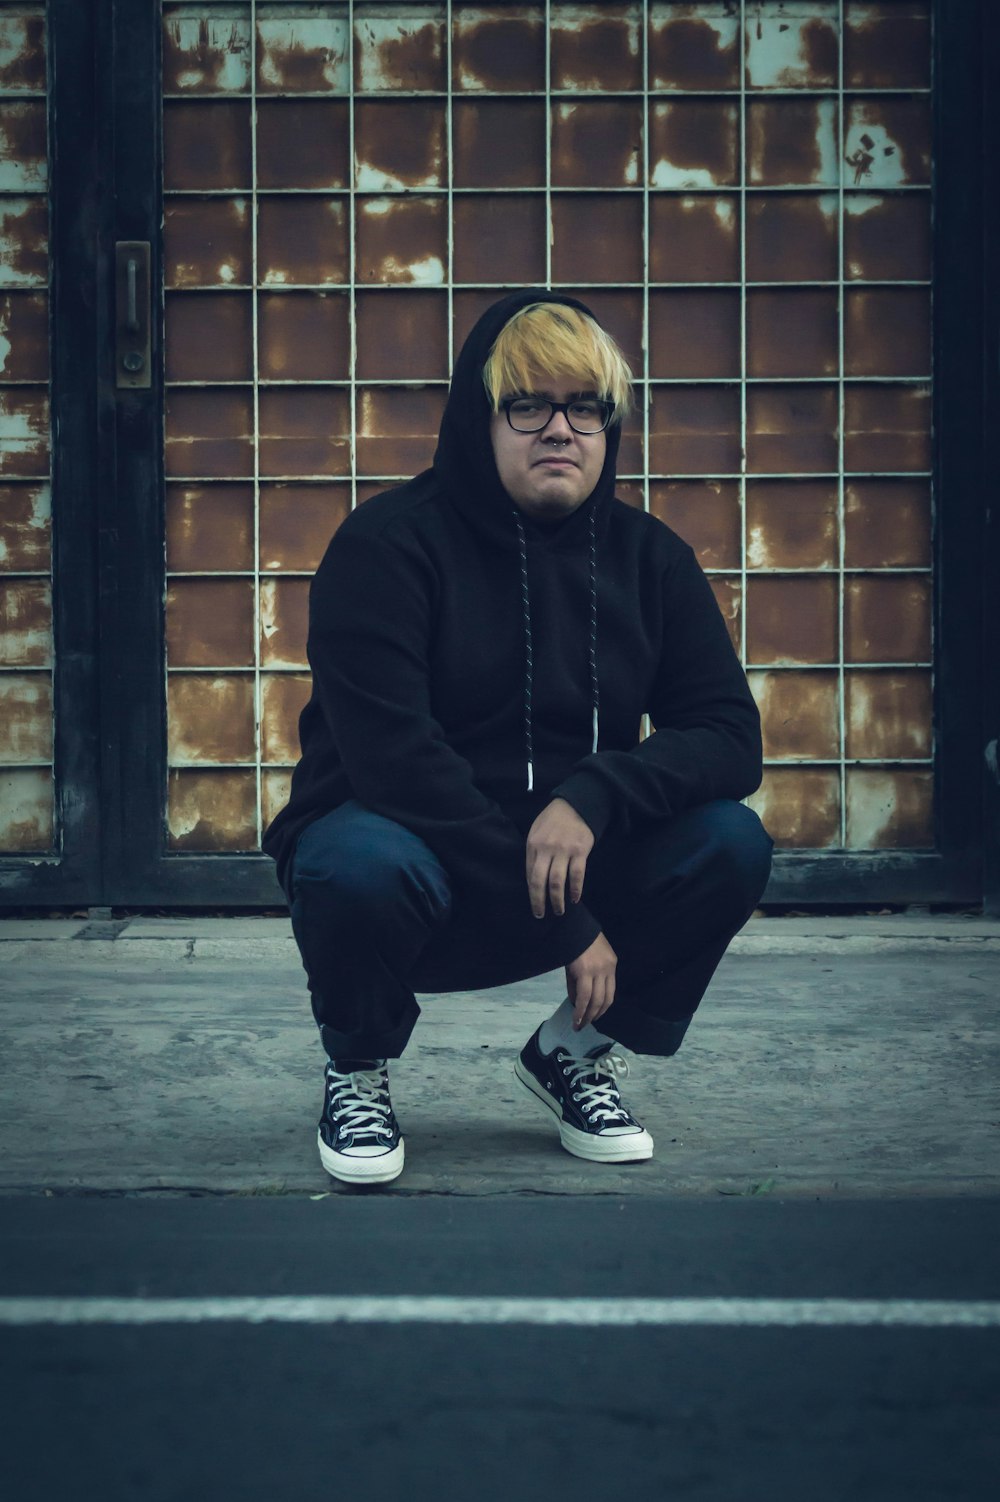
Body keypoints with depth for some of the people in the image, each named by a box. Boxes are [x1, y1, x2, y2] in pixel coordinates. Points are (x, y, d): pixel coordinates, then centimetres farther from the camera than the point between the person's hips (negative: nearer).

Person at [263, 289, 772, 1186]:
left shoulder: (647, 558, 2)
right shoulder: (388, 544, -14)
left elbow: (730, 735, -4)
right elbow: (392, 759, -23)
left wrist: (593, 798, -26)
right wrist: (565, 926, -24)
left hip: (575, 858, 4)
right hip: (415, 854, -4)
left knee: (730, 841, -20)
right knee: (362, 864, -38)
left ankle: (580, 1052, 6)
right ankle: (357, 1073, -3)